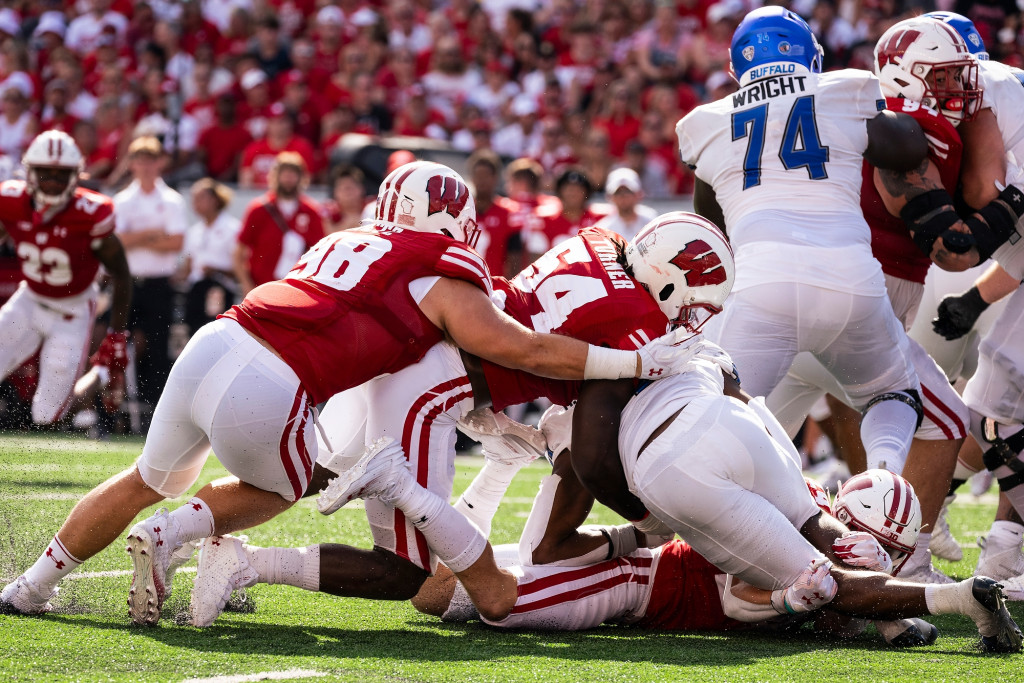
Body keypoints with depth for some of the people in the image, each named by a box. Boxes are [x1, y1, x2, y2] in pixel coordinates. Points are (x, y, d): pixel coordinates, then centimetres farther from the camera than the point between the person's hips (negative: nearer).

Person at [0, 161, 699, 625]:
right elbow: (530, 351, 3)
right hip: (264, 396, -6)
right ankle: (171, 534, 6)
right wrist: (637, 362, 10)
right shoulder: (446, 283, 3)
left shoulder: (348, 242, 24)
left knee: (150, 481, 29)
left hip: (210, 344, 6)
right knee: (277, 490, 27)